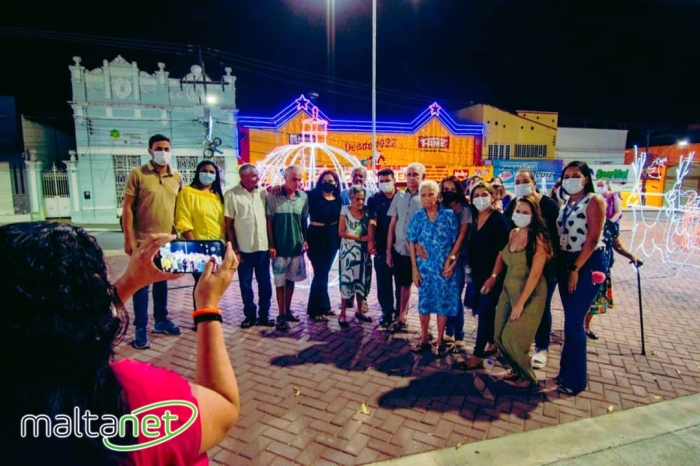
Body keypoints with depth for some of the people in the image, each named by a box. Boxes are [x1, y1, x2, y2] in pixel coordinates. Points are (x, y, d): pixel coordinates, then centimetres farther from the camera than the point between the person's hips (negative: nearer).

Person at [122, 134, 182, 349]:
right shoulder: (137, 174, -7)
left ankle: (161, 321, 30)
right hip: (143, 240, -4)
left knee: (162, 282, 16)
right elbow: (127, 207, -8)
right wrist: (129, 239, -12)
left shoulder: (177, 178, 6)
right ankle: (141, 329, 12)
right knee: (142, 284, 3)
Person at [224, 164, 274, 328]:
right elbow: (229, 224, -5)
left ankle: (264, 314, 23)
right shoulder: (231, 195, -6)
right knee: (245, 283, 9)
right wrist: (234, 249, -7)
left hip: (263, 246, 3)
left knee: (265, 282, 9)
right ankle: (250, 315, 24)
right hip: (244, 248, -2)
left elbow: (269, 218, 8)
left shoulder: (263, 192, 4)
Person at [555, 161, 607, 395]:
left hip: (588, 264, -7)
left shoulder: (594, 200, -7)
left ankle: (575, 379, 7)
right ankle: (566, 372, 24)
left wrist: (576, 269, -16)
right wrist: (562, 266, 0)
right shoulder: (565, 204, 14)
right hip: (565, 263, 7)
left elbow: (593, 238, -14)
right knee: (571, 321, 13)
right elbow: (560, 235, 10)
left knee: (574, 322, -6)